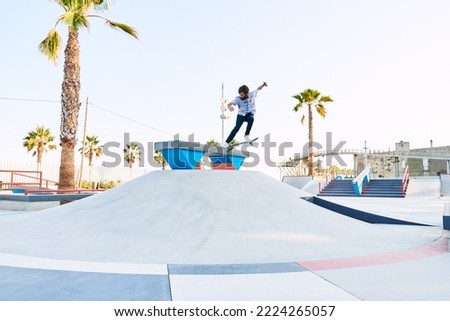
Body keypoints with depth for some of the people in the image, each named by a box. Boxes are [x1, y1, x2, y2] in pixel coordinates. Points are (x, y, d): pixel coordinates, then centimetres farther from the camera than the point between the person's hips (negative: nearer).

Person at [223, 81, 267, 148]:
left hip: (250, 114, 1)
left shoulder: (252, 95, -6)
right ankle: (227, 142, -11)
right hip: (241, 114, -1)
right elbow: (229, 104, -18)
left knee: (251, 118, -35)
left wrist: (263, 85, -3)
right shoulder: (238, 99, -12)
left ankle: (246, 135, -19)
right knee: (237, 128, -20)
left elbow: (258, 89, 13)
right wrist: (229, 107, -41)